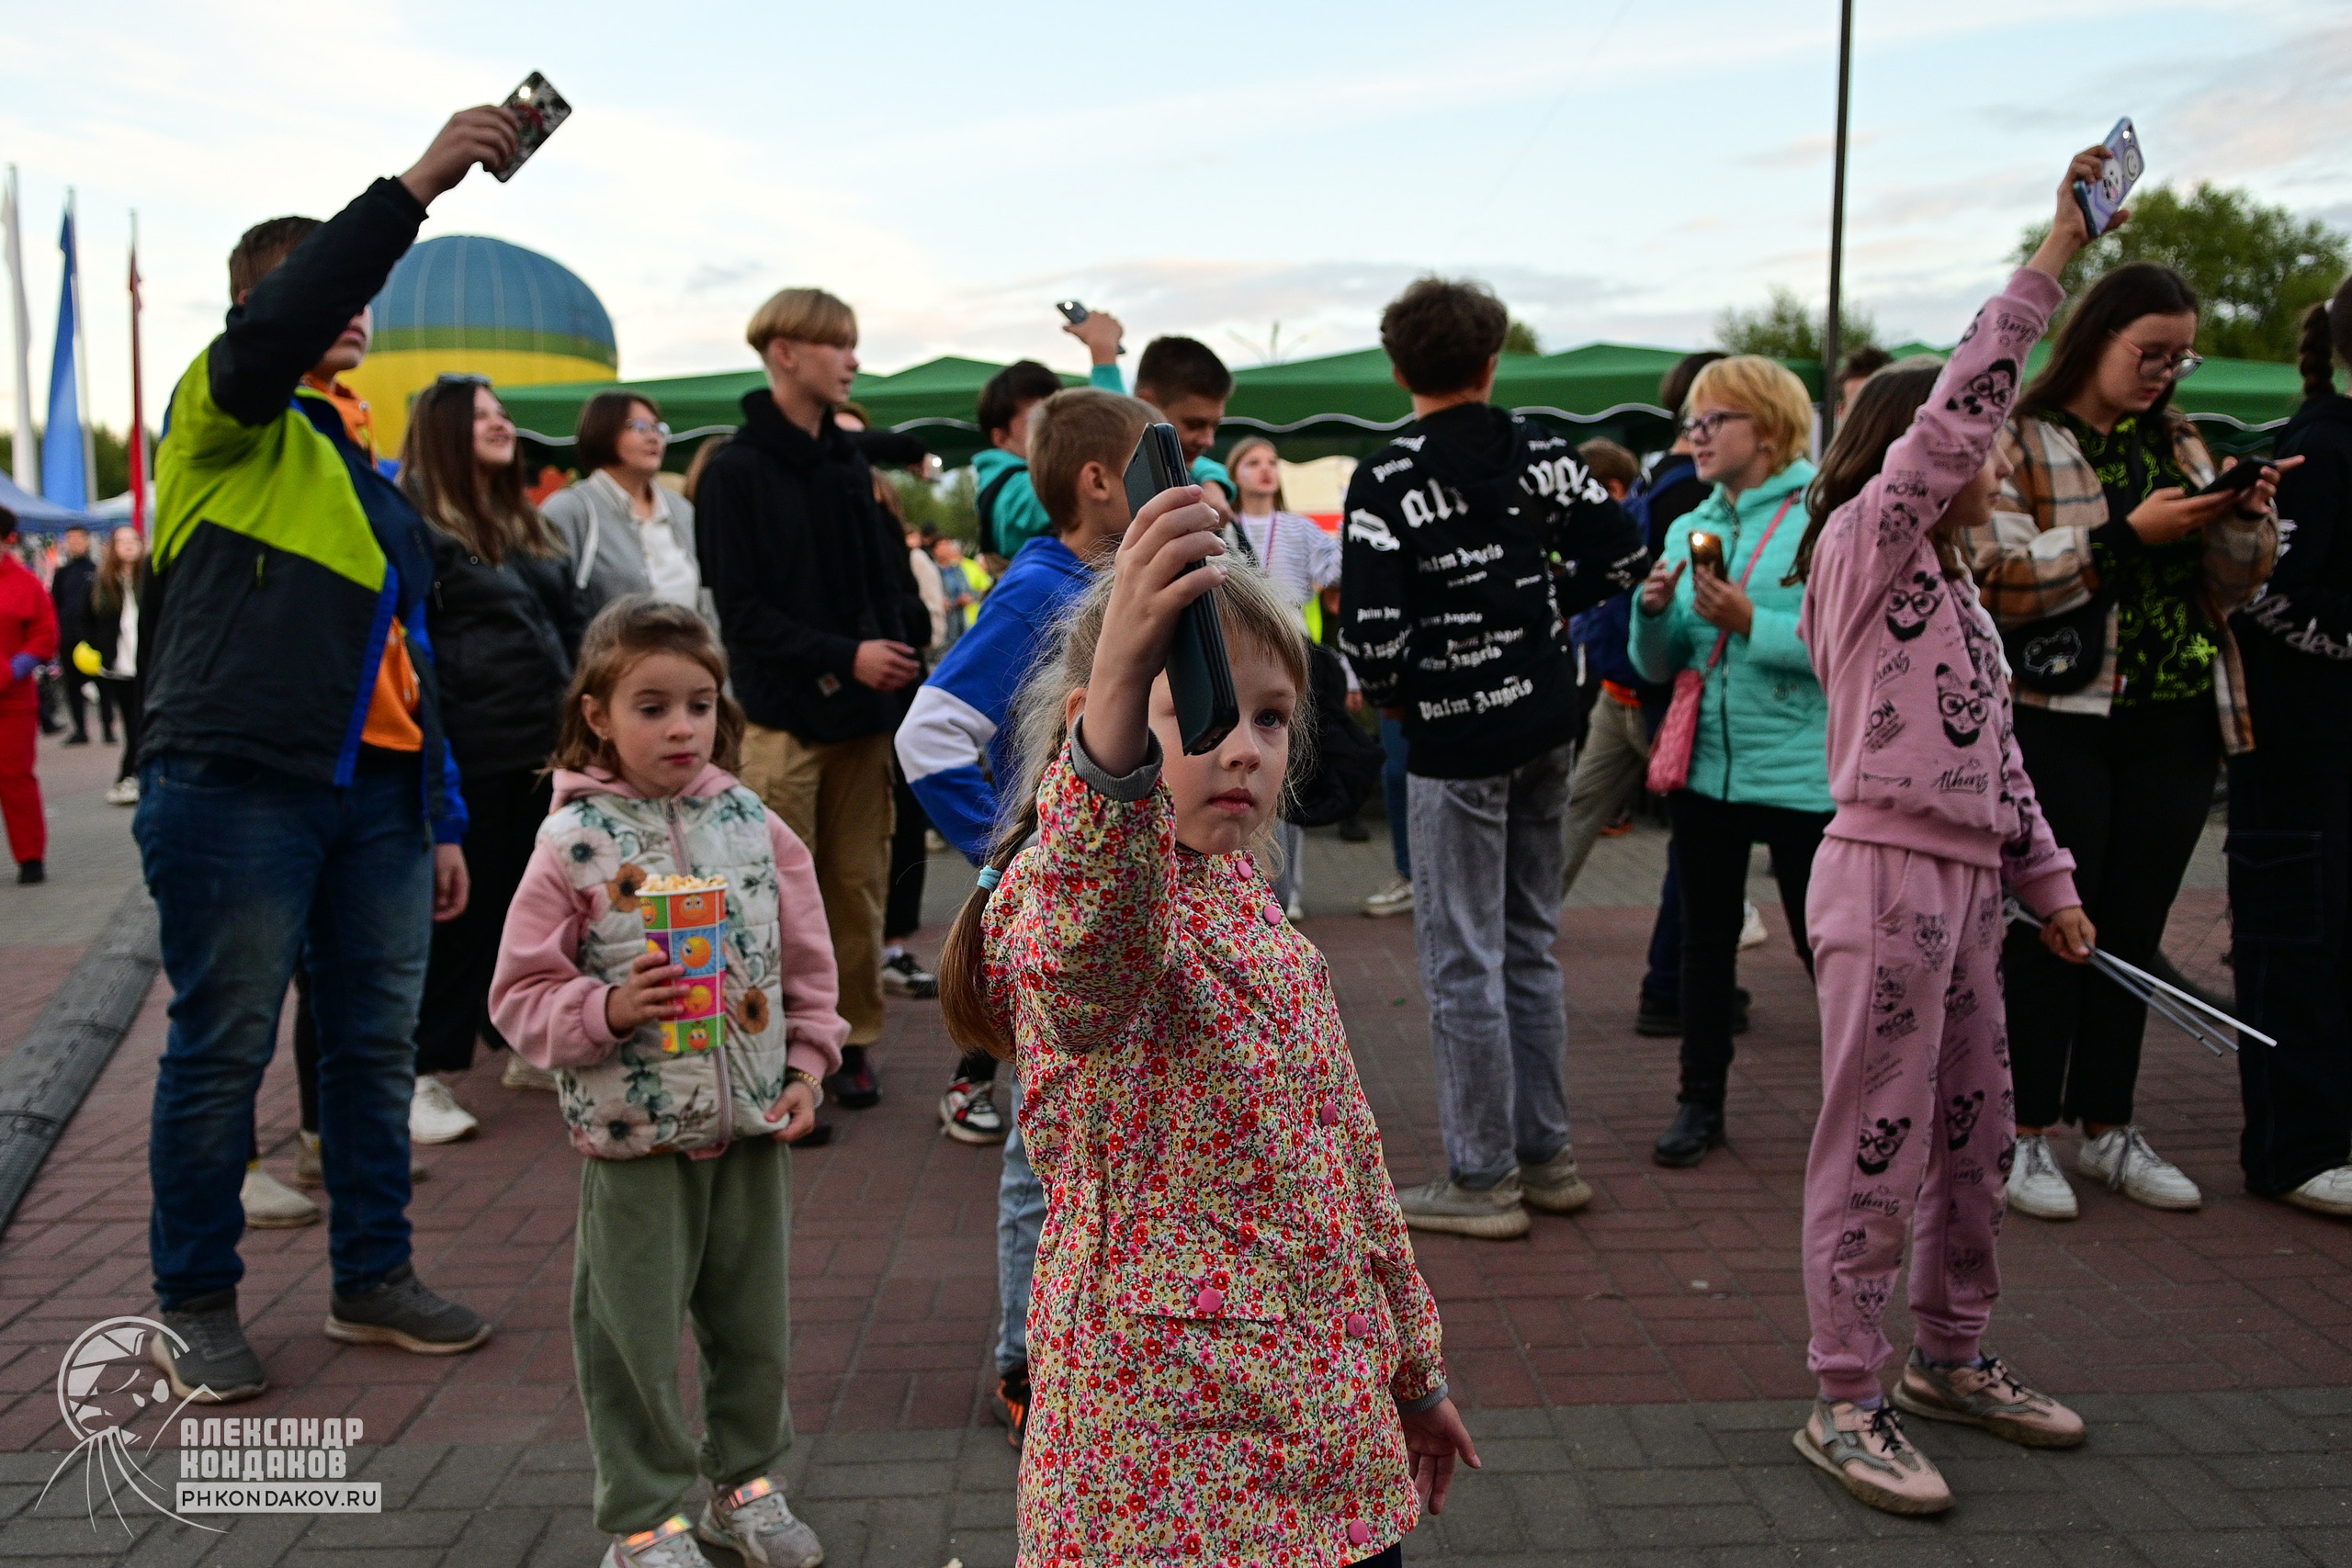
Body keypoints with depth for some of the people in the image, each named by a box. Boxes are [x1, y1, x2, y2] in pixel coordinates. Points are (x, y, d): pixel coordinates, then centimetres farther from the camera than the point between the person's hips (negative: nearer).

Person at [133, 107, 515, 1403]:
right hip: (236, 792, -7)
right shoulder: (228, 426, 2)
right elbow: (272, 327, -23)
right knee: (222, 1053, 2)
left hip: (375, 796, 7)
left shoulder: (370, 464, 22)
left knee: (378, 1045, 10)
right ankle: (195, 1308, 17)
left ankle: (372, 1280, 23)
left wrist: (442, 818, 17)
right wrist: (418, 184, -23)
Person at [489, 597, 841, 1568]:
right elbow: (521, 994, -6)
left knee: (755, 1321, 16)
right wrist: (607, 1011, -22)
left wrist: (806, 1065, 2)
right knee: (633, 1336, 7)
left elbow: (807, 962, 7)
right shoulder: (573, 843, -9)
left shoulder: (753, 825, 0)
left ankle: (744, 1482, 38)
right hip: (635, 1133, -3)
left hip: (754, 1123, 3)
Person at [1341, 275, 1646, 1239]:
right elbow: (1620, 553, 6)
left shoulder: (1387, 479, -13)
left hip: (1455, 737, -6)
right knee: (1530, 944, 17)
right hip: (1546, 725, 6)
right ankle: (1546, 1156, 26)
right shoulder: (1540, 453, 4)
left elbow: (1369, 625, -20)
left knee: (1463, 960, 2)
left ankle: (1481, 1180, 11)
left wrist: (1387, 694, -1)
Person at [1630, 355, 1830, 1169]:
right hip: (1703, 766, 5)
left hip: (1802, 772, -5)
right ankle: (1701, 1102, 26)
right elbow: (1656, 666, 10)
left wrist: (1749, 621, -23)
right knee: (1706, 941, 13)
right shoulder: (1689, 528, 10)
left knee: (1828, 945, 4)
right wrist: (1655, 611, -9)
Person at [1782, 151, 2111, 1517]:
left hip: (1968, 887, 9)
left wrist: (2048, 878, 18)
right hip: (1887, 877, -9)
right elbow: (1958, 402, -18)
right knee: (1876, 1146, -3)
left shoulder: (1954, 589, 18)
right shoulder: (1865, 544, -6)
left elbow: (1999, 753, 21)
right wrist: (2057, 256, -16)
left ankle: (1954, 1356, 34)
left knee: (1975, 1137, 17)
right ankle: (1847, 1402, 7)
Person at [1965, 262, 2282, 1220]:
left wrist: (2243, 518, -3)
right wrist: (2128, 535, -20)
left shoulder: (2178, 445, 15)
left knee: (2133, 933, 10)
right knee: (2050, 929, -1)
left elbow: (2235, 585, 16)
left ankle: (2109, 1131, 22)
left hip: (2173, 726, 6)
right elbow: (1994, 575, -17)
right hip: (2058, 721, -5)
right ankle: (2028, 1139, 10)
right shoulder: (2013, 442, -3)